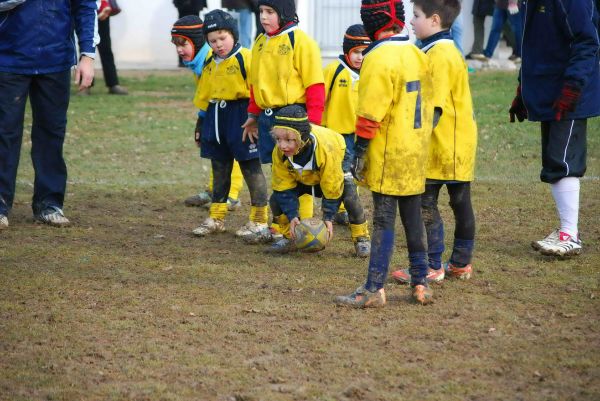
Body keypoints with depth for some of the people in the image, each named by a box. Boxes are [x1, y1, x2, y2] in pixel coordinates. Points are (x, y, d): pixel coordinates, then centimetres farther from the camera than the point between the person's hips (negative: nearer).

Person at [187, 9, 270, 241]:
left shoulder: (245, 58, -12)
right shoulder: (210, 63, 10)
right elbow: (204, 96, 19)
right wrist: (201, 121, 20)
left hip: (240, 116, -7)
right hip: (215, 117, 7)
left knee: (251, 168, -2)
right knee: (219, 169, 14)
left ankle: (259, 220, 3)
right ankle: (216, 218, 22)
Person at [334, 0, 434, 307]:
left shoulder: (379, 59, -16)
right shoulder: (418, 55, 9)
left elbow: (370, 114, -18)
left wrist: (359, 152, -13)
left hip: (388, 156, -7)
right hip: (416, 152, 7)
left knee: (383, 221, -6)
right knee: (413, 218, 14)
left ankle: (374, 290, -4)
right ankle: (420, 283, 18)